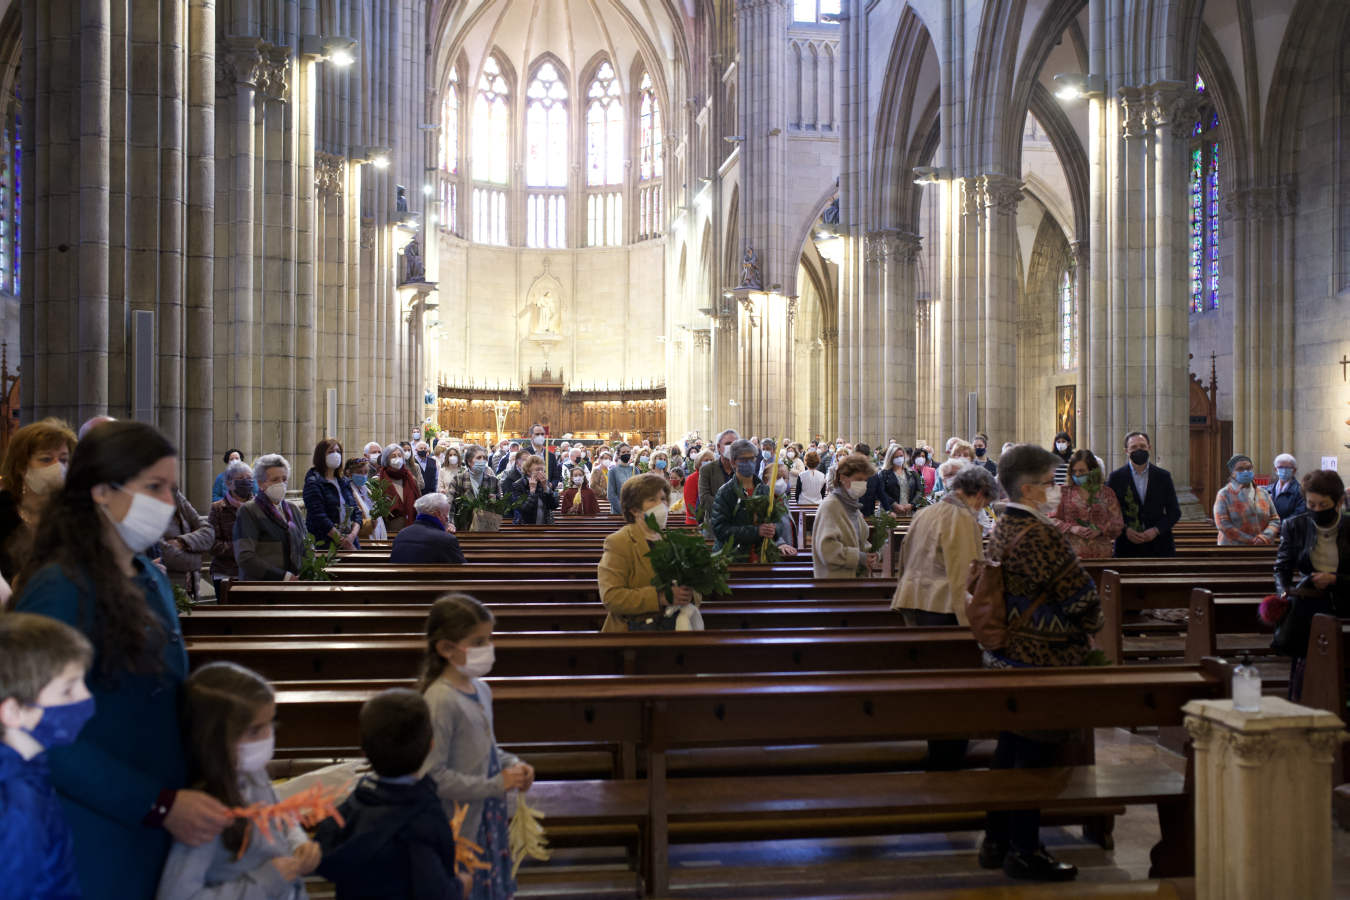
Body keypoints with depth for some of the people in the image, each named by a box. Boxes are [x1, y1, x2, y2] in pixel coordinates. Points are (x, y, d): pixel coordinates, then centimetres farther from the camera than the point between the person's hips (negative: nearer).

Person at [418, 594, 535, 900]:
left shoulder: (480, 690, 4)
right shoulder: (440, 701, -22)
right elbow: (433, 776, -24)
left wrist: (511, 764, 1)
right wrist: (496, 784, -21)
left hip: (489, 817, 8)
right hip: (458, 828, -8)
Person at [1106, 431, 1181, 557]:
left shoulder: (1163, 476, 7)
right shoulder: (1116, 477, 3)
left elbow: (1174, 512, 7)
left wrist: (1156, 530, -8)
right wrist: (1125, 530, -12)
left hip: (1159, 547, 1)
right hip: (1128, 548, -1)